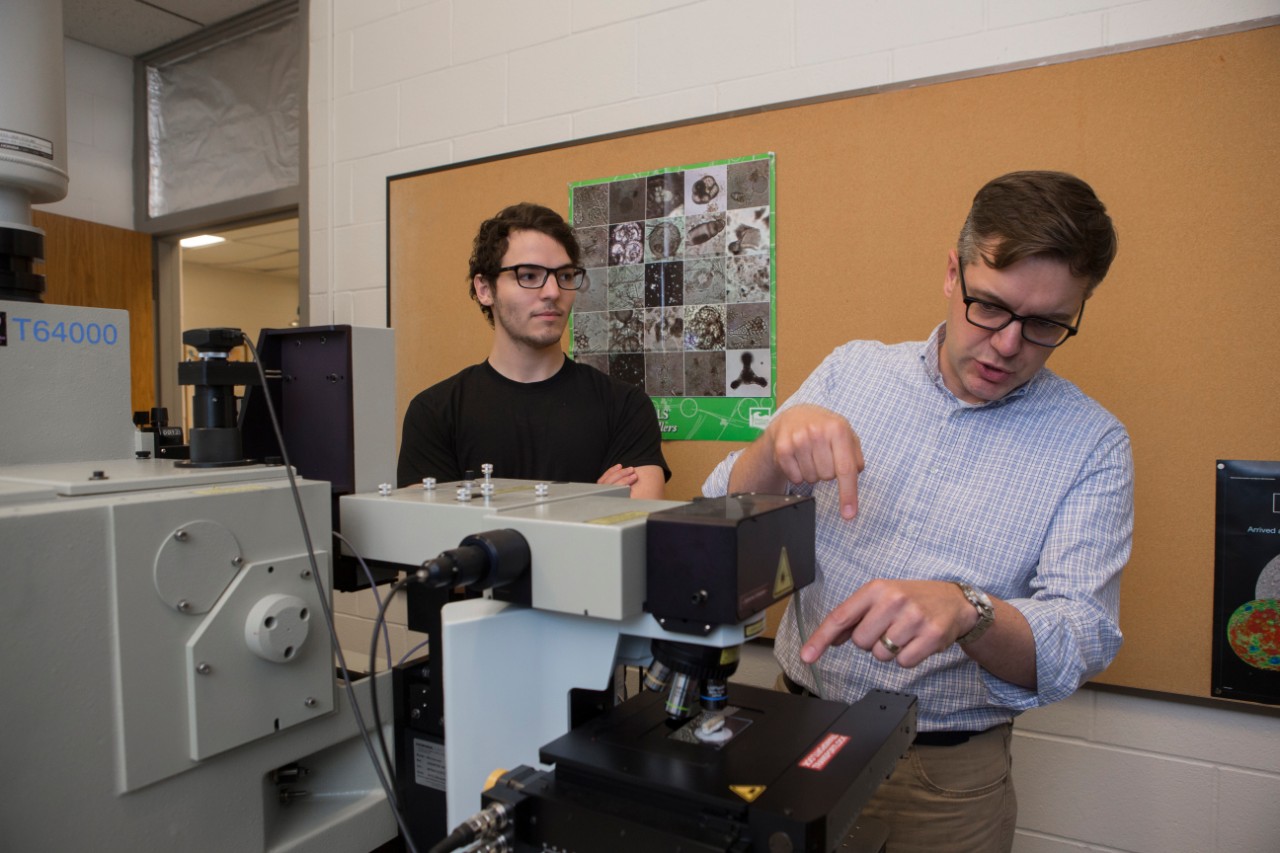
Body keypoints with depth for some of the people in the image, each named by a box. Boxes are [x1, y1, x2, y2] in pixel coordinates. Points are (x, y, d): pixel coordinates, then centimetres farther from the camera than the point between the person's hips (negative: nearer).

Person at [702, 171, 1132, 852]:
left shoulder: (1092, 445, -8)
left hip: (945, 776, -1)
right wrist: (778, 443, -28)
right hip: (797, 722, 2)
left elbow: (1082, 635, -16)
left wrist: (964, 610, -38)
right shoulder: (852, 371, -4)